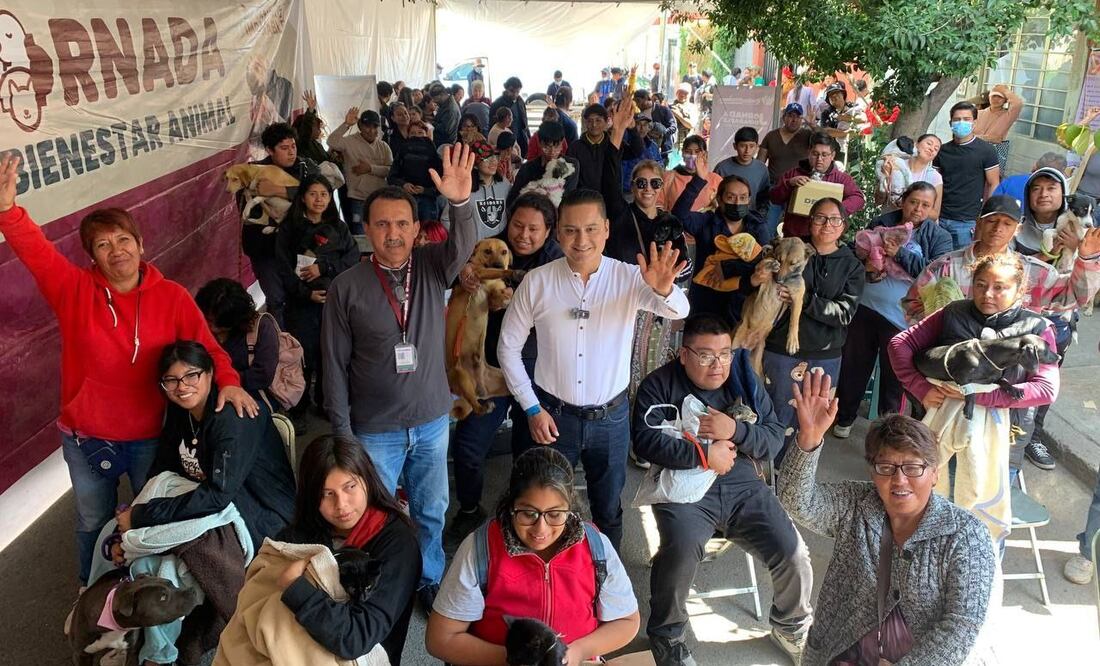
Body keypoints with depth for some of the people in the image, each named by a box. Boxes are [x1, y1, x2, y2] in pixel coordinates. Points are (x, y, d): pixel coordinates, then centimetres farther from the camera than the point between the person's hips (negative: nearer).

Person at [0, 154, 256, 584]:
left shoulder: (172, 297, -9)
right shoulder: (74, 290, -9)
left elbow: (205, 345, -10)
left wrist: (227, 380, -28)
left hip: (151, 438, 0)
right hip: (86, 439, 1)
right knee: (94, 523, 22)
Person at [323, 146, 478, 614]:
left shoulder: (432, 268, -5)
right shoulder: (347, 287, -10)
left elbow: (464, 245, -27)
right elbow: (335, 364, -6)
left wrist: (461, 202, -48)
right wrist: (342, 430, -7)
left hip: (432, 421, 2)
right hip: (375, 429, -2)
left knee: (432, 512, 19)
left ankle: (430, 581, 42)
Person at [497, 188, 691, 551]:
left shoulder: (629, 277, -10)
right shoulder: (537, 282, -9)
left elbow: (678, 310, -27)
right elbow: (508, 346, -2)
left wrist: (665, 291, -51)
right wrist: (532, 408, -7)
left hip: (610, 417, 0)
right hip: (552, 415, 0)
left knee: (608, 508, 19)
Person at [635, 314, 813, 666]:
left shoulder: (744, 379, 10)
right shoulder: (659, 384, 1)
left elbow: (775, 437, 7)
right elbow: (646, 439, -13)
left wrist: (735, 431, -12)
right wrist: (704, 454, -16)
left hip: (743, 486, 4)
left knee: (793, 554, -11)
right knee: (682, 549, -32)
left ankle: (792, 624, 24)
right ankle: (666, 635, -3)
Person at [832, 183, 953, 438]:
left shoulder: (939, 237, 0)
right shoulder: (881, 223, 5)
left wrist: (900, 253, -20)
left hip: (900, 315, -2)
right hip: (865, 306, 2)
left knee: (893, 372, 10)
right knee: (854, 364, 13)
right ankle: (844, 416, 31)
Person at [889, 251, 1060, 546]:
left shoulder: (1036, 329, 4)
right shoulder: (954, 314, 7)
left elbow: (1046, 388, -6)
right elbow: (900, 343, 8)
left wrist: (978, 395, -14)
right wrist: (921, 389, -6)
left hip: (994, 422, -1)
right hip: (941, 412, 2)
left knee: (981, 505, 5)